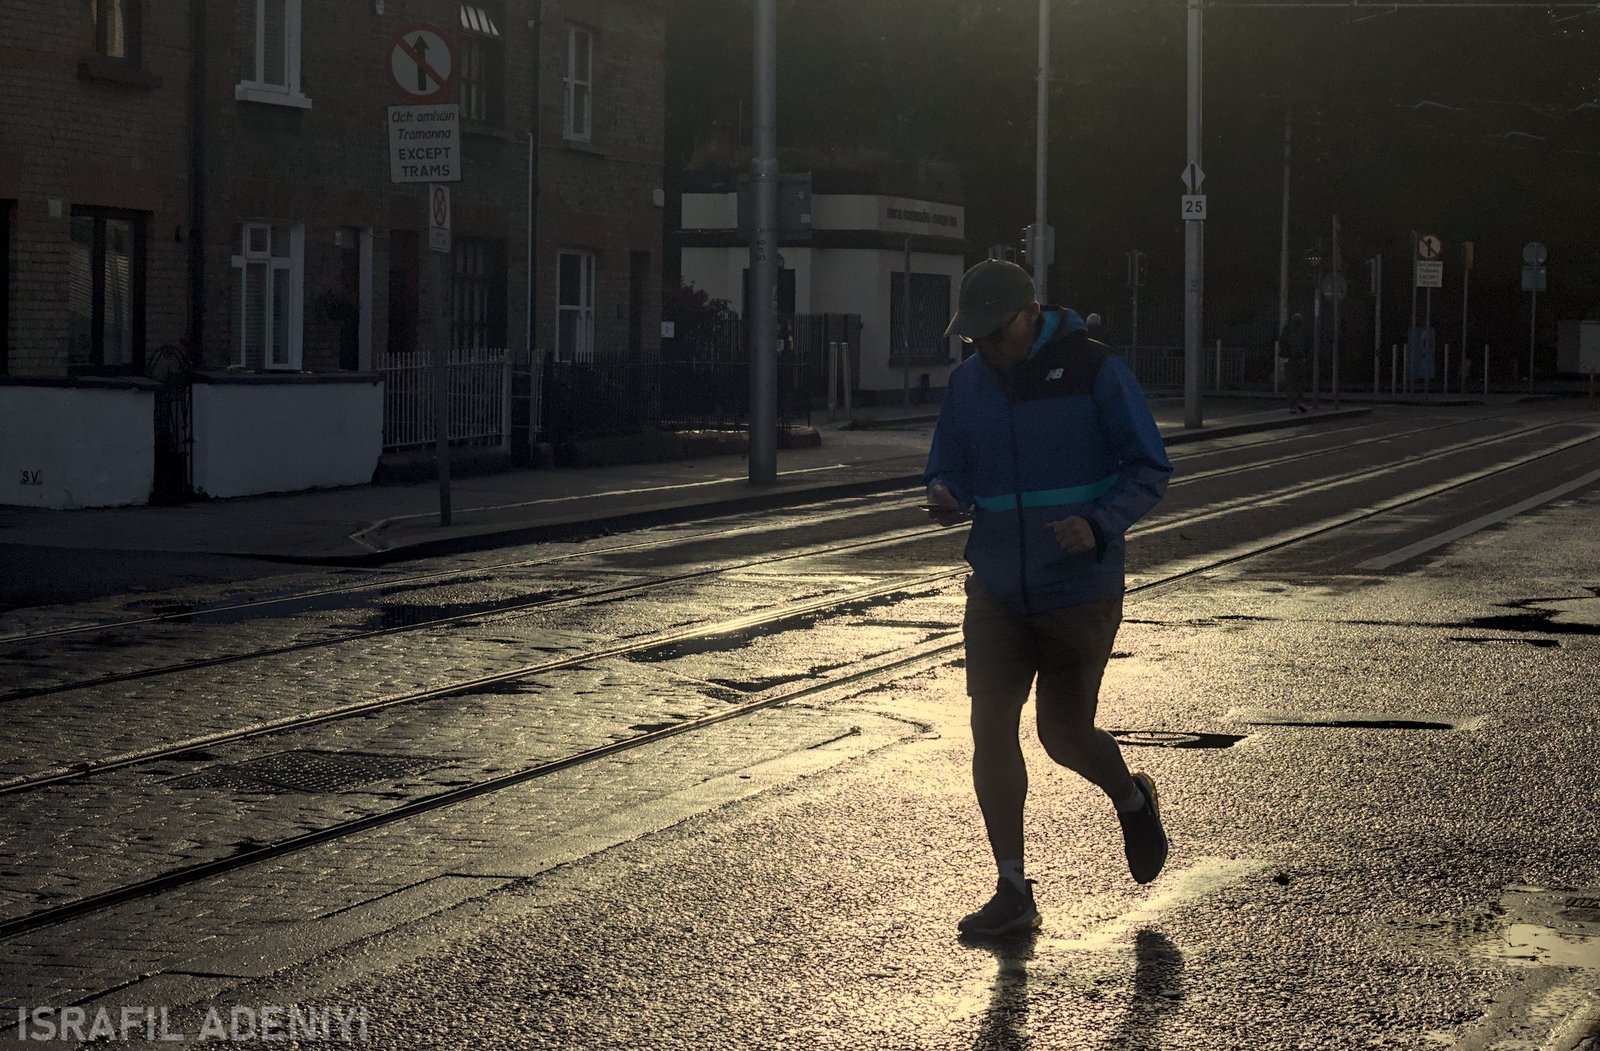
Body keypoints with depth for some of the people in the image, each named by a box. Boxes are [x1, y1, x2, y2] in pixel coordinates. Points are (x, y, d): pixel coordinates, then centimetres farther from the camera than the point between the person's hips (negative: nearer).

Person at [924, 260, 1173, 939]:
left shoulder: (1093, 370, -10)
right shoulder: (967, 381, 4)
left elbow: (1149, 470, -8)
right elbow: (948, 472, 12)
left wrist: (1099, 526, -24)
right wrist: (945, 500, -13)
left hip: (1080, 592, -4)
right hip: (996, 591, 4)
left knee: (1065, 736, 5)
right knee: (991, 730, -4)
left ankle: (1133, 801, 39)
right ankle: (1012, 892, 5)